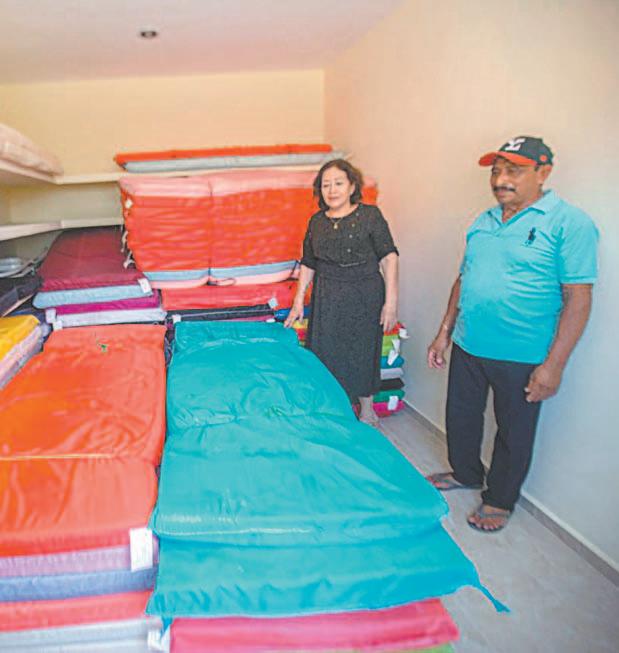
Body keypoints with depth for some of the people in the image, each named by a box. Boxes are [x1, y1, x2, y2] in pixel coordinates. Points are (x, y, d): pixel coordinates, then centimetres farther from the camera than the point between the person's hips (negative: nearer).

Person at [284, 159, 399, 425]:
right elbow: (308, 264, 12)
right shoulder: (316, 221, 6)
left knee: (363, 353, 7)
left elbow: (388, 257, -8)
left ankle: (367, 412, 28)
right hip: (327, 299, 4)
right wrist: (299, 299, 8)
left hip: (365, 297, -3)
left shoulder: (370, 215, -6)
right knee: (327, 353, 6)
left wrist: (391, 300, -14)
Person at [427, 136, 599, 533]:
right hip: (468, 347, 6)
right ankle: (465, 473, 46)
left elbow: (578, 298, -15)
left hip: (522, 357, -6)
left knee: (514, 433, 12)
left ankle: (500, 500, 34)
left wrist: (554, 364, -18)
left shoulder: (569, 222, -12)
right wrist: (444, 333, 14)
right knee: (461, 417, 20)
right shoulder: (484, 222, 8)